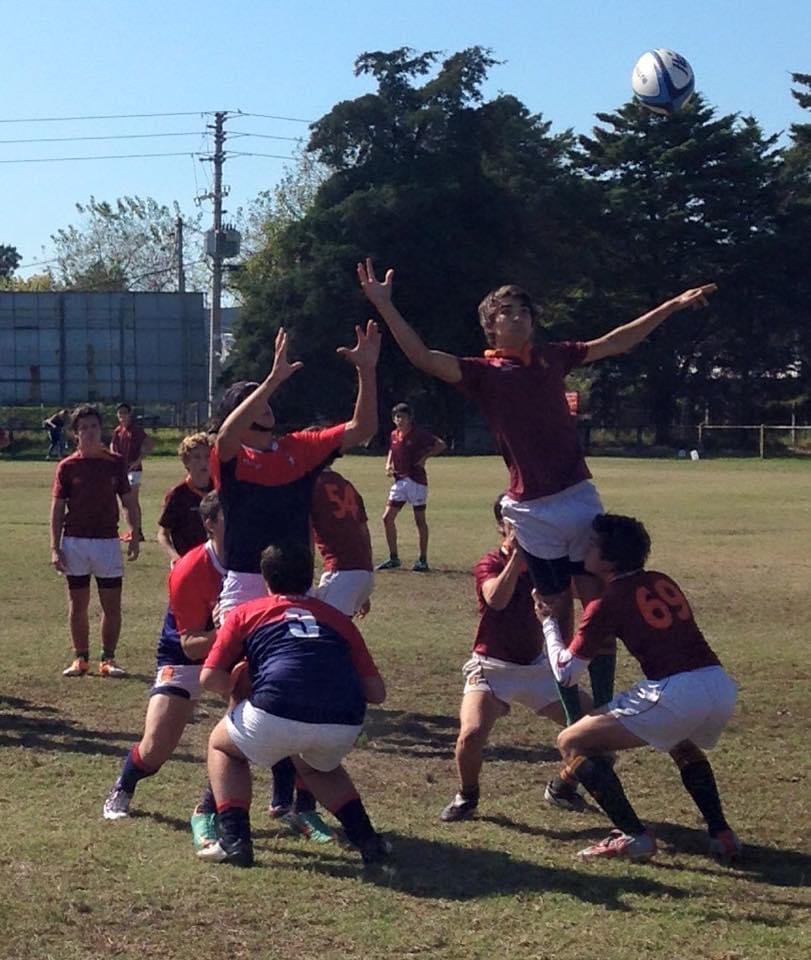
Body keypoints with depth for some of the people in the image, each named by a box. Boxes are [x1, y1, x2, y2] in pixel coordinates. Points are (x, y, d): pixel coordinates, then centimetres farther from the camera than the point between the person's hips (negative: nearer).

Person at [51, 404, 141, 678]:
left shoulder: (115, 463, 3)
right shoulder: (67, 466, 1)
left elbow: (130, 503, 8)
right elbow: (57, 509, 2)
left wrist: (135, 537, -1)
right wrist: (55, 548, -3)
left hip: (107, 541, 0)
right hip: (75, 542, 0)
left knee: (112, 605, 0)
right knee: (77, 604, 6)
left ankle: (108, 660, 10)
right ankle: (81, 659, 16)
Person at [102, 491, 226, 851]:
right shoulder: (188, 572, -28)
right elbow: (190, 645, -26)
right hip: (183, 656, -3)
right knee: (154, 751, -9)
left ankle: (208, 811, -4)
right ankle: (122, 789, 28)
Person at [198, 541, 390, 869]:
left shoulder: (246, 612, 20)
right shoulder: (336, 617, 26)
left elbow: (210, 678, 12)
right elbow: (376, 692, 21)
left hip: (278, 716, -3)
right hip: (345, 725, 4)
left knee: (222, 746, 28)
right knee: (317, 765, 38)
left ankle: (234, 840, 14)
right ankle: (366, 838, 25)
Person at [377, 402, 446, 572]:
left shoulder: (419, 434, -9)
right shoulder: (394, 435, 10)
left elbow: (441, 444, -10)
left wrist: (425, 457, -17)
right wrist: (388, 465, 9)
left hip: (416, 480, -6)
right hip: (399, 480, 6)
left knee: (420, 520, 1)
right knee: (387, 518, 1)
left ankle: (423, 560, 9)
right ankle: (393, 558, 11)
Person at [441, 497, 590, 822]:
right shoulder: (490, 564, -10)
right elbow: (496, 599, -32)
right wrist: (518, 554, -32)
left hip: (536, 666, 5)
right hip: (492, 668, -5)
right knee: (472, 734, -26)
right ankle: (466, 797, 3)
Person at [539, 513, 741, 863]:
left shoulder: (607, 603, 3)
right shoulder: (663, 582, 21)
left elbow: (565, 672, 7)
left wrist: (548, 621, 23)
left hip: (675, 694, -7)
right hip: (723, 687, 7)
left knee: (572, 743, 6)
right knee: (682, 745, 41)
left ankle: (633, 836, -3)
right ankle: (721, 834, 27)